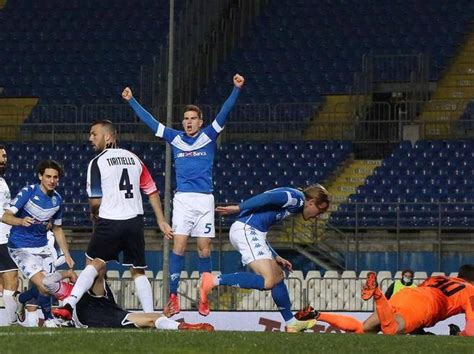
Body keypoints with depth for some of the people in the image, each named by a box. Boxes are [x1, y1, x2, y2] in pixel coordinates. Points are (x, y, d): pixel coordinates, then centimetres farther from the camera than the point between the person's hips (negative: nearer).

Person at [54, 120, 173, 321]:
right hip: (135, 221, 4)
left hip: (109, 221, -4)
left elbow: (95, 201, -8)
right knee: (138, 272, 12)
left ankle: (69, 304, -11)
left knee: (93, 264, 5)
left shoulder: (97, 162, -3)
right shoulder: (133, 159, 12)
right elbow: (152, 191, 13)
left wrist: (93, 214, 14)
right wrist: (161, 221, 17)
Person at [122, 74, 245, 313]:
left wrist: (236, 89, -13)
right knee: (179, 246, -8)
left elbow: (224, 112, -2)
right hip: (182, 199, 1)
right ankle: (173, 296, -9)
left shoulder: (209, 136, 6)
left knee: (204, 249, 1)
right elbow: (149, 120, 16)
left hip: (205, 200, -1)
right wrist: (131, 101, 18)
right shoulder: (175, 138, 10)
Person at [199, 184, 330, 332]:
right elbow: (267, 198, -18)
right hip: (246, 230, -11)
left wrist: (275, 257, 27)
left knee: (278, 276, 18)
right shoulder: (297, 197, -2)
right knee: (267, 281, -21)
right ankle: (213, 281, -22)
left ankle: (292, 324, 27)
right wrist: (237, 208, -23)